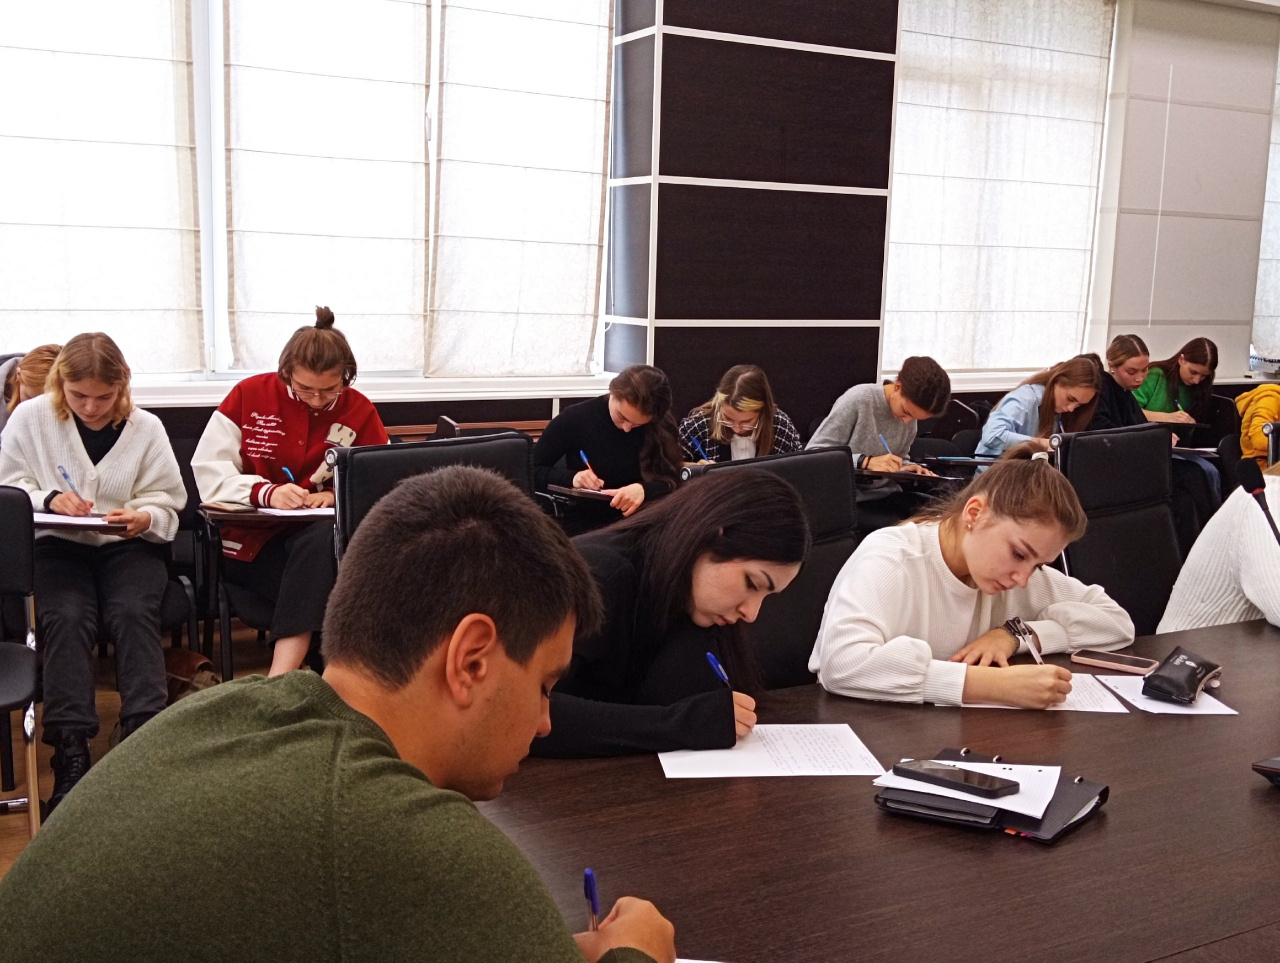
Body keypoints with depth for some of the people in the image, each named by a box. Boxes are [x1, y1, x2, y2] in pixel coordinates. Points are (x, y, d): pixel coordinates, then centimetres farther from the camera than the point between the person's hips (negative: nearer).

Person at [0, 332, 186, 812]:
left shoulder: (146, 427, 2)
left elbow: (167, 503, 4)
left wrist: (144, 517, -20)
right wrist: (48, 498, -15)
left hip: (128, 544, 0)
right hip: (57, 544, 0)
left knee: (132, 612, -29)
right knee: (66, 617, -29)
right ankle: (70, 753, -33)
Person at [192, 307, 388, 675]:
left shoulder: (359, 410, 2)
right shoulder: (249, 394, 0)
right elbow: (208, 471, -4)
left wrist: (338, 495, -21)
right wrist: (266, 492, -22)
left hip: (325, 537, 1)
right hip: (251, 539, -1)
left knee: (318, 541, -37)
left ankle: (280, 677, -41)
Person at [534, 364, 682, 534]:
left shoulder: (662, 426, -4)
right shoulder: (573, 420, -8)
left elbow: (671, 480, -7)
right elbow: (532, 471, -1)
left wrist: (644, 489, -27)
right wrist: (571, 478, -19)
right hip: (585, 527, -1)